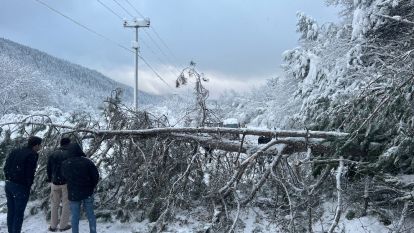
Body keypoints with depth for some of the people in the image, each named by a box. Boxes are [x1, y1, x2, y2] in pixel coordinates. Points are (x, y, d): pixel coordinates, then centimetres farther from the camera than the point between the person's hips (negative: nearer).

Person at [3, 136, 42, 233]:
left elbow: (6, 168, 8)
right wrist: (28, 186, -4)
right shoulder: (33, 155, -13)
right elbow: (30, 172, -15)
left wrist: (9, 179, 11)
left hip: (8, 185, 7)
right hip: (21, 187, -7)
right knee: (19, 213, 2)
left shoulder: (14, 152, 10)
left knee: (10, 211, 17)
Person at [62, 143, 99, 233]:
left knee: (75, 216, 10)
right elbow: (96, 176, -9)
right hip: (87, 193, -1)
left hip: (73, 194, 1)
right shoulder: (87, 162, -14)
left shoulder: (65, 164, -5)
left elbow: (65, 177, 7)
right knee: (90, 215, 12)